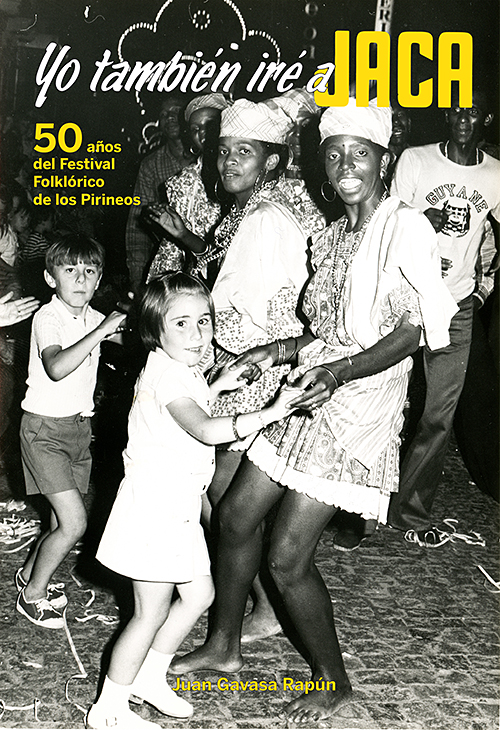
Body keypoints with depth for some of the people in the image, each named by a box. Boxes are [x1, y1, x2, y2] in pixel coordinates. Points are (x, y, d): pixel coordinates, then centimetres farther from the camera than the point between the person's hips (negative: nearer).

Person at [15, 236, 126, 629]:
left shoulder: (96, 319, 4)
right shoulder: (48, 318, -16)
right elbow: (56, 367, -35)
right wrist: (101, 330, -35)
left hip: (80, 425, 7)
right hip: (45, 428, -7)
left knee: (64, 522, 10)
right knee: (74, 522, -11)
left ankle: (30, 574, 37)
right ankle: (31, 595, 10)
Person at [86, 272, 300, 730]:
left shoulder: (181, 369, 10)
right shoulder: (168, 372, -22)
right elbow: (204, 430, -35)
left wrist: (217, 387, 14)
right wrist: (268, 413, -38)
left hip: (177, 507, 10)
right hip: (154, 507, -10)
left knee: (200, 594, 19)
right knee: (151, 613, 1)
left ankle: (149, 677, 35)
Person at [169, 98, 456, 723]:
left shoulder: (406, 228, -12)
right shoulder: (328, 238, 12)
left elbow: (414, 331, -16)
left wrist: (336, 374, -28)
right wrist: (278, 351, 1)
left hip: (357, 413, -8)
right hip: (309, 399, 8)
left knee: (287, 559, -4)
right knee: (235, 516, 11)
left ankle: (333, 681, 21)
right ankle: (223, 647, 33)